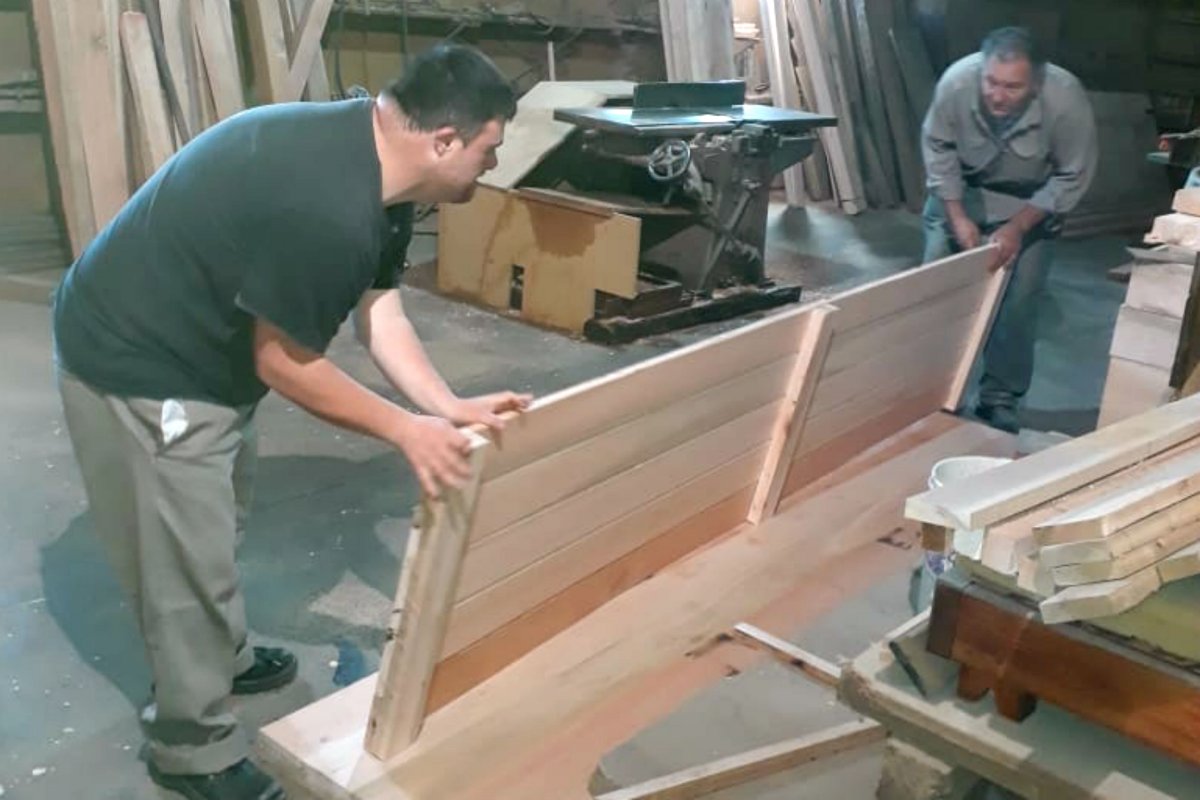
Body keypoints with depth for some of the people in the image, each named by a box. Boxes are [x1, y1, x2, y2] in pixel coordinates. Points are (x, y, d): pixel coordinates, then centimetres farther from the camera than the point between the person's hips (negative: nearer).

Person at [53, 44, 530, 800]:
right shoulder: (326, 208, -34)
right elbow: (284, 364, -24)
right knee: (187, 562, 4)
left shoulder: (375, 160, -3)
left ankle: (222, 659, 49)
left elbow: (379, 307, 1)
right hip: (138, 367, -10)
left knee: (218, 524, 26)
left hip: (194, 349, 10)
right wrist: (406, 429, -16)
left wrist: (450, 407, -7)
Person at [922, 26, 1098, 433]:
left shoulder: (1067, 100, -33)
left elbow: (1072, 178, -18)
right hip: (961, 188, 1)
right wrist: (957, 216, -20)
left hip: (1031, 199, -1)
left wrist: (1018, 227, -25)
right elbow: (937, 149, -14)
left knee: (1018, 301, -5)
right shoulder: (956, 81, -32)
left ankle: (1000, 399, 10)